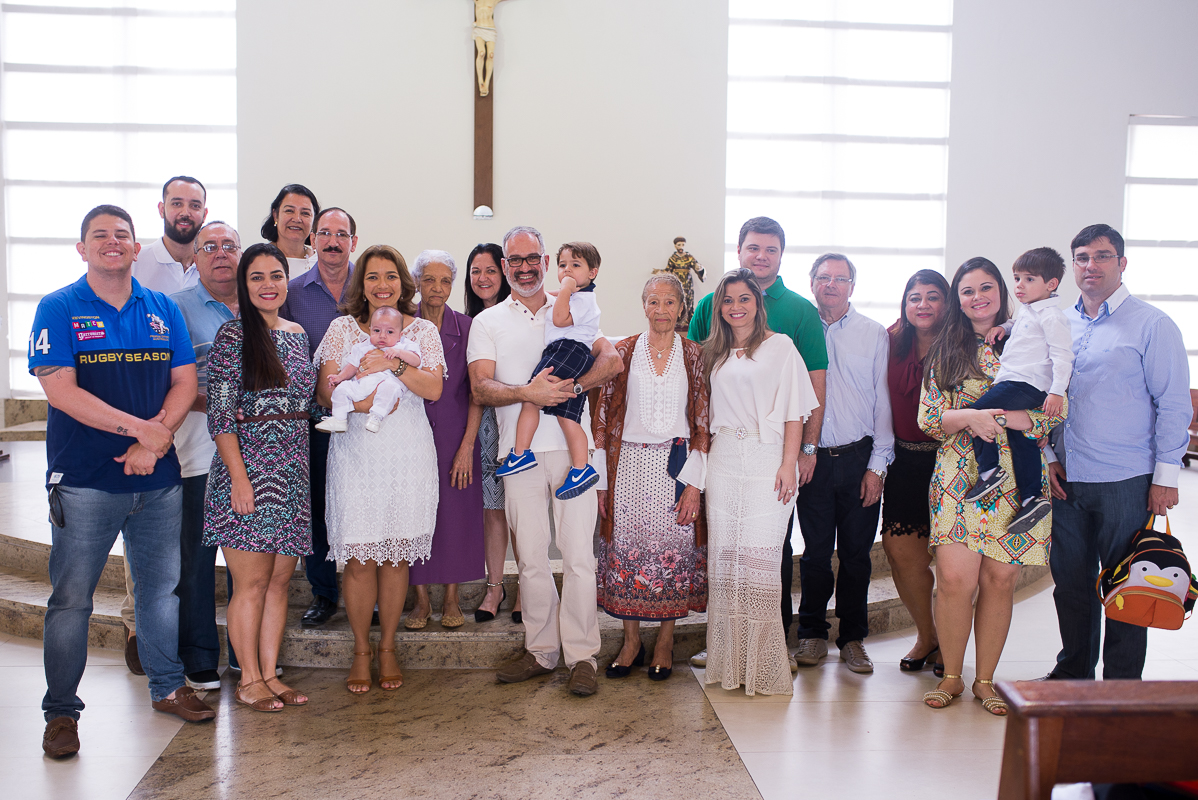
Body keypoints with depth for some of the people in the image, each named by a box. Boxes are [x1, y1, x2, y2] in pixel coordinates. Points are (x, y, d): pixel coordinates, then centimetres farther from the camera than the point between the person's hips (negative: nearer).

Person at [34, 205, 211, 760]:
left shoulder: (164, 311, 9)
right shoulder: (58, 309, -2)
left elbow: (184, 382, 4)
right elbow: (60, 390, -13)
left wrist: (155, 440, -12)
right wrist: (141, 427, -18)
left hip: (157, 480, 4)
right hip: (84, 480, -3)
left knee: (162, 587, 14)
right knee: (71, 599, 2)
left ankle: (167, 686, 30)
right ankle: (61, 710, 15)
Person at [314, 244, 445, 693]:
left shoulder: (423, 331, 9)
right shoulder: (343, 328, 8)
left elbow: (433, 389, -3)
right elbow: (325, 391, 1)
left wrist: (393, 364, -16)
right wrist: (359, 402, -18)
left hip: (407, 454, 0)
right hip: (356, 451, 0)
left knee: (396, 556, 4)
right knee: (360, 558, -1)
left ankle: (387, 648, 20)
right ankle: (361, 651, 16)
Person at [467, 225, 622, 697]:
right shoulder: (488, 322, 11)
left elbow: (612, 361, 1)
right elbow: (481, 388, -1)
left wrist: (571, 386, -15)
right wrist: (527, 393, -19)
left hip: (572, 448, 0)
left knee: (578, 556, -4)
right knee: (530, 559, 5)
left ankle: (581, 655, 4)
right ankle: (541, 651, 17)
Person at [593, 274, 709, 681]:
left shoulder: (694, 355, 4)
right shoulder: (623, 351, 4)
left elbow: (703, 420, 2)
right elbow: (603, 414, 4)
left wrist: (694, 480, -5)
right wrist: (602, 478, 0)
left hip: (676, 464, 0)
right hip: (629, 463, 0)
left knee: (674, 548, 2)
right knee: (626, 547, 2)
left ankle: (665, 642, 17)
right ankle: (631, 640, 17)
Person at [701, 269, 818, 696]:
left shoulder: (779, 346, 2)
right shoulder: (715, 352, 16)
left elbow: (794, 410, -3)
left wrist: (789, 463, -11)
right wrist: (705, 456, 10)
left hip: (766, 459, -4)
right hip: (723, 460, 5)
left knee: (759, 556, -8)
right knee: (723, 554, 3)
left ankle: (763, 665, 0)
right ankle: (727, 660, 11)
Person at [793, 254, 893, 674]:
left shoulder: (874, 335, 7)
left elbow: (883, 402, 4)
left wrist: (877, 465, -2)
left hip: (859, 458, 0)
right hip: (812, 458, 0)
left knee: (857, 552, 5)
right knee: (815, 550, 4)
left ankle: (853, 638, 19)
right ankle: (813, 633, 20)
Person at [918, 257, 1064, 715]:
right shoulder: (946, 350, 10)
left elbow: (1056, 413, 2)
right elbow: (928, 418, 4)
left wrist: (1015, 418, -16)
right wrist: (969, 417, -14)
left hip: (1017, 478, 0)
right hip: (959, 476, 0)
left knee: (1000, 580, 3)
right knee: (955, 579, -8)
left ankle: (985, 679, 18)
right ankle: (951, 677, 10)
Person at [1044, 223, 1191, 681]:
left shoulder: (1151, 325, -3)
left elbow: (1174, 405, -4)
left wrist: (1165, 476, -8)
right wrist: (1050, 456, 7)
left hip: (1125, 482, -4)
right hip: (1067, 480, 5)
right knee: (1070, 582, 12)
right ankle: (1074, 673, 27)